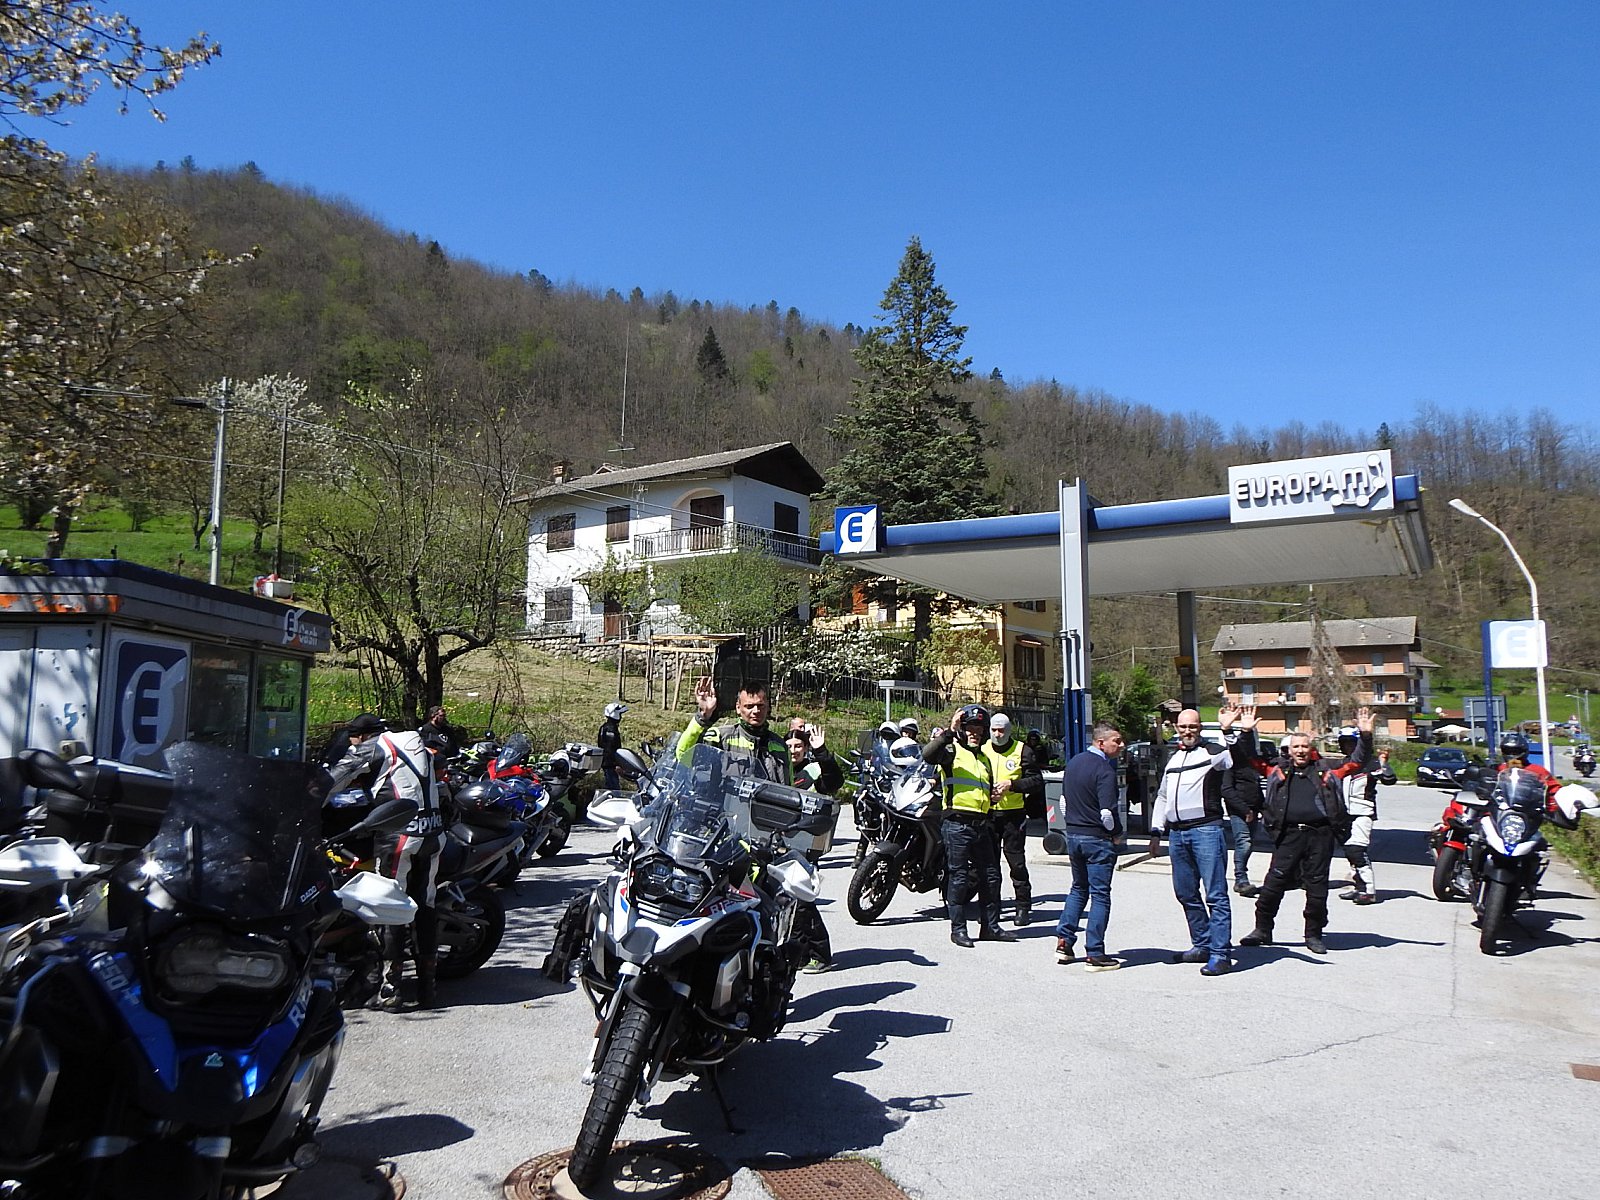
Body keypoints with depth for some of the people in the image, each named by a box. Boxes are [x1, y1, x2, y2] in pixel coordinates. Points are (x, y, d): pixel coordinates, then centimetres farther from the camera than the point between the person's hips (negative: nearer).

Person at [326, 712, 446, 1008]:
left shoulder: (369, 749, 2)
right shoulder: (416, 742, 20)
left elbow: (332, 782, 1)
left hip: (400, 832, -6)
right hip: (434, 831, 6)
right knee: (425, 906, 11)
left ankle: (390, 987, 1)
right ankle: (428, 986, 14)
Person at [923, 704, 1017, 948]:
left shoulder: (984, 758, 22)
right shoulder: (952, 750, -3)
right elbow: (928, 755, -26)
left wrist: (994, 795, 11)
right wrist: (949, 732, -29)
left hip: (981, 824, 8)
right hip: (957, 824, -8)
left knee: (991, 877, 11)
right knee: (959, 877, -2)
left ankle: (990, 926, 21)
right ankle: (958, 928, 6)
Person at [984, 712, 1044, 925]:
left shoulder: (1022, 751, 1)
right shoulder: (982, 750, 11)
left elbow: (1037, 782, -3)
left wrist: (1011, 784, -15)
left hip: (1014, 814, -3)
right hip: (987, 813, 3)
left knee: (1017, 862, -1)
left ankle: (1023, 907, 8)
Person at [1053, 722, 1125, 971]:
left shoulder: (1074, 762, 7)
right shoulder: (1104, 770, -19)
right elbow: (1107, 813, -23)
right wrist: (1117, 834, -6)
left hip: (1073, 835, 8)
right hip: (1098, 839, -8)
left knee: (1078, 888, 21)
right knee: (1100, 895, 1)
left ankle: (1064, 942, 19)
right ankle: (1095, 955, 3)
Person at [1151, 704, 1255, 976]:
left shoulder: (1211, 752, -1)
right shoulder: (1173, 758, 19)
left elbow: (1238, 756, -22)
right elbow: (1162, 797, 26)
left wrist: (1244, 733, -41)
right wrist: (1156, 830, 22)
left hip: (1206, 829, -7)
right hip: (1176, 832, 7)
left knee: (1215, 894, -8)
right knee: (1186, 893, 12)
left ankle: (1221, 953, -7)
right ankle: (1202, 945, 23)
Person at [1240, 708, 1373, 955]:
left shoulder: (1326, 771, 12)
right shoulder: (1278, 772, 13)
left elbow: (1357, 761, 13)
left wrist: (1365, 736, 0)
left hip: (1319, 835, 0)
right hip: (1288, 835, 0)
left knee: (1317, 886, 6)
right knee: (1274, 882, -3)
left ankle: (1314, 934, 19)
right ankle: (1263, 929, 7)